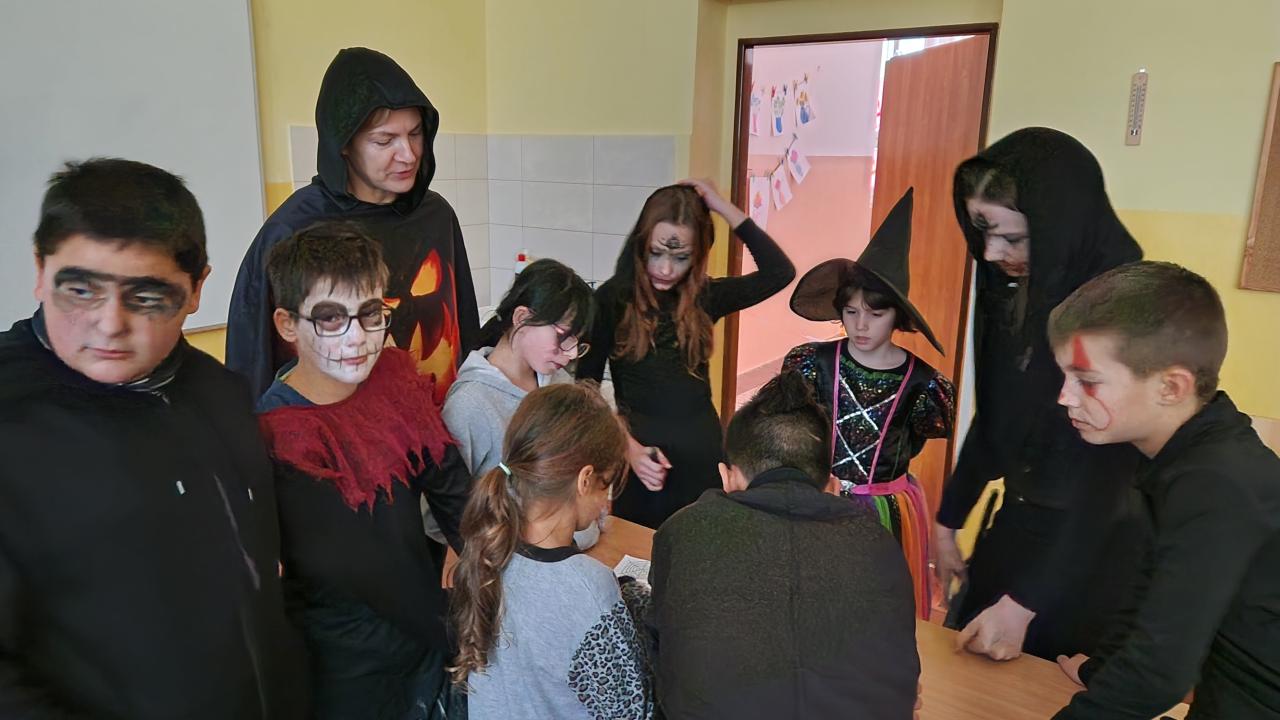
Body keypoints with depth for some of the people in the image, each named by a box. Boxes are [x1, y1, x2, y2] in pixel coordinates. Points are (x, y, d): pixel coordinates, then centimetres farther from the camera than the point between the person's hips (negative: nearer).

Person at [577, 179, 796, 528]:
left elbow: (780, 272, -9)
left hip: (703, 455, 3)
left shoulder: (704, 297, 2)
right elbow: (587, 389, -6)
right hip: (642, 459, -2)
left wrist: (724, 208, -9)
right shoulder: (612, 299, -6)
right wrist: (629, 448, -17)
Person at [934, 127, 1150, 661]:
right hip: (1014, 526, 6)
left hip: (1090, 553, -6)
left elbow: (1105, 480, -22)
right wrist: (947, 521, 12)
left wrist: (1025, 602, -20)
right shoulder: (1012, 290, -4)